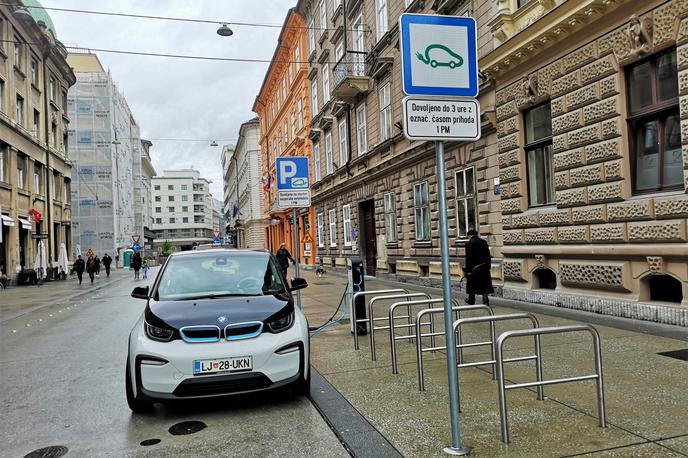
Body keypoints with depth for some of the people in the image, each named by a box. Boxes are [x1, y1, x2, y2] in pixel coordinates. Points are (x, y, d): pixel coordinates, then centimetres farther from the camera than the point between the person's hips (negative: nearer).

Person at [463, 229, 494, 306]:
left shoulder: (469, 243, -11)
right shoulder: (484, 242, 4)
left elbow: (468, 258, -15)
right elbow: (488, 256, 7)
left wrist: (468, 270, -12)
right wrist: (488, 266, 14)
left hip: (474, 267, -4)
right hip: (484, 267, 4)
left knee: (472, 284, 11)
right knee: (484, 283, 8)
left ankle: (471, 300, 23)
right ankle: (485, 300, 2)